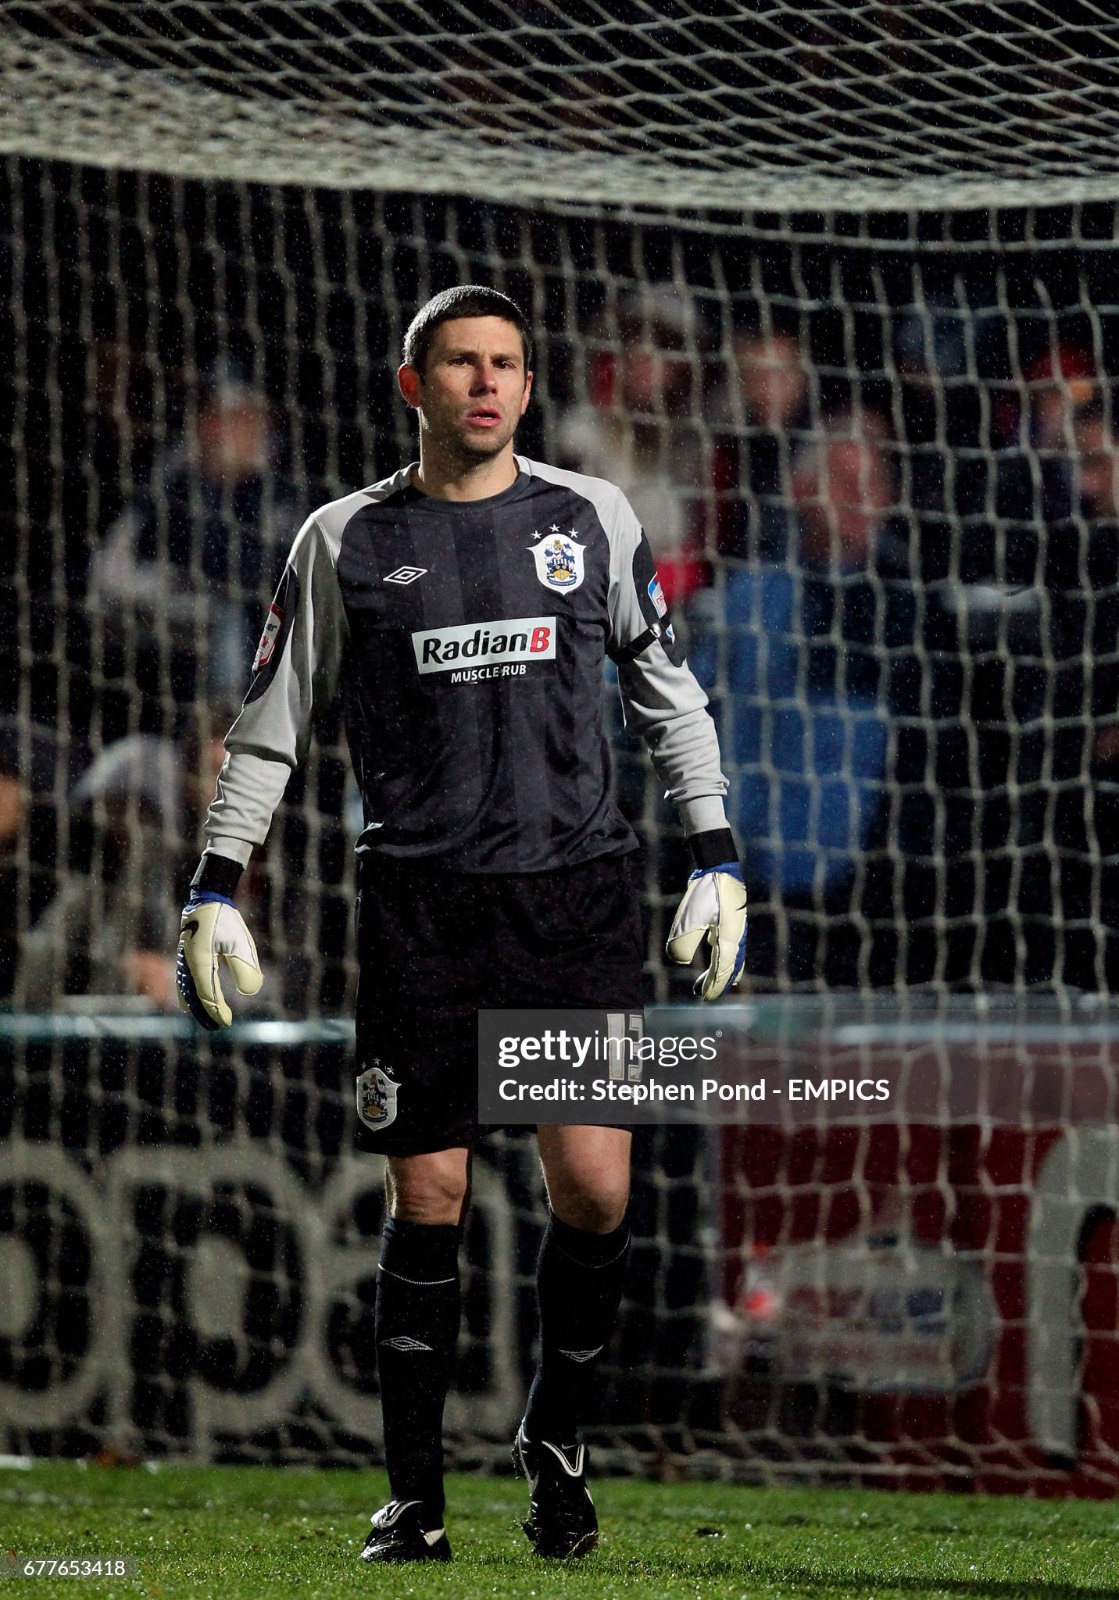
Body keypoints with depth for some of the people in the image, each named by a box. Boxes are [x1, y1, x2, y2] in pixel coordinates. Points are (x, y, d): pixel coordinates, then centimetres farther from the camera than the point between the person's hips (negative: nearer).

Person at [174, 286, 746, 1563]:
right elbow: (269, 728, 12)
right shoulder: (345, 542, 6)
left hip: (575, 890, 1)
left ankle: (555, 1440, 15)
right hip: (418, 905, -1)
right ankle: (412, 1500, 8)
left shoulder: (593, 519, 9)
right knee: (427, 1200, -2)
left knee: (594, 1189, -8)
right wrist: (215, 889, 5)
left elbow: (667, 691, 17)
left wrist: (716, 859, 12)